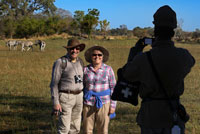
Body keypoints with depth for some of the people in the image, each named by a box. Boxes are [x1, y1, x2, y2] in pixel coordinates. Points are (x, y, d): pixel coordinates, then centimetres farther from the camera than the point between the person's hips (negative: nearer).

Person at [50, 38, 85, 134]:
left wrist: (83, 99, 14)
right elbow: (54, 84, -11)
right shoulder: (60, 62, -10)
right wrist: (55, 103, -16)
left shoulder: (80, 62, 10)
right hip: (65, 98, -6)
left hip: (78, 97, 6)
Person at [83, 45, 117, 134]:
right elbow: (81, 88, 8)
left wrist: (113, 105, -5)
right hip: (88, 103, 2)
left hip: (103, 103, -1)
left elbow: (113, 88, -1)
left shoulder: (108, 69, -2)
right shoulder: (85, 70, 2)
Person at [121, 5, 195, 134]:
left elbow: (126, 74, 4)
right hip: (173, 113, 1)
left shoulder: (143, 59, -17)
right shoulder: (182, 56, -11)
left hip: (150, 113, -1)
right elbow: (191, 62, 16)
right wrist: (169, 47, 22)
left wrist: (136, 50, 15)